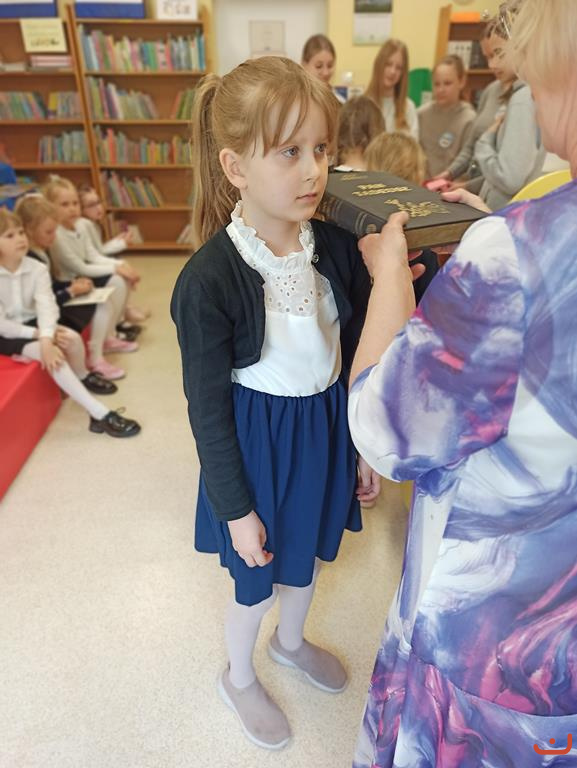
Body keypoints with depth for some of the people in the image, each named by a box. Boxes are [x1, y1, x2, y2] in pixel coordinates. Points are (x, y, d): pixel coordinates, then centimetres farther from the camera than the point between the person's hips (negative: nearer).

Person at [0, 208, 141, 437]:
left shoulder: (36, 269, -8)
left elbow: (46, 305, -21)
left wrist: (47, 337, -38)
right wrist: (38, 335, -25)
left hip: (32, 324, 4)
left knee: (73, 338, -23)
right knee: (50, 355, -29)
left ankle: (82, 378, 14)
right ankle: (101, 415, -31)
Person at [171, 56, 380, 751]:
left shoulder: (337, 248, -9)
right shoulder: (208, 279, -24)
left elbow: (354, 357, 1)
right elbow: (208, 408, -16)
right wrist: (235, 508, -9)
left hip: (327, 429, 5)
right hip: (258, 443, -4)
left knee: (305, 558, 28)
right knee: (256, 583, 19)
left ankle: (291, 641, 62)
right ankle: (238, 678, 53)